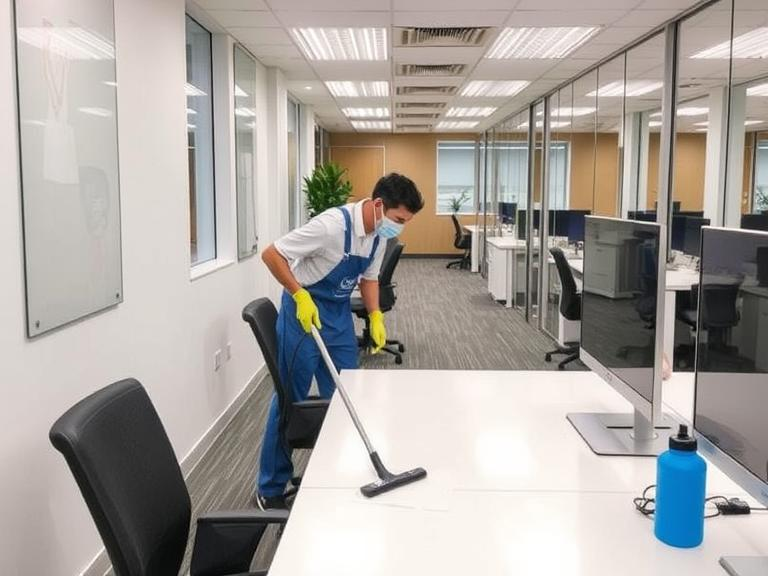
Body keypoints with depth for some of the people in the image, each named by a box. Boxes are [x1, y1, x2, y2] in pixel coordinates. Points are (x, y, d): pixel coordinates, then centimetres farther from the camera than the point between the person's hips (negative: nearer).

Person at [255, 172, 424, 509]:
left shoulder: (381, 234, -3)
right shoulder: (333, 225, -27)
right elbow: (272, 254, -22)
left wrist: (376, 317, -1)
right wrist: (300, 295, -27)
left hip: (340, 313, 7)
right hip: (304, 310, -7)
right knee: (290, 400, 2)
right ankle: (270, 488, 16)